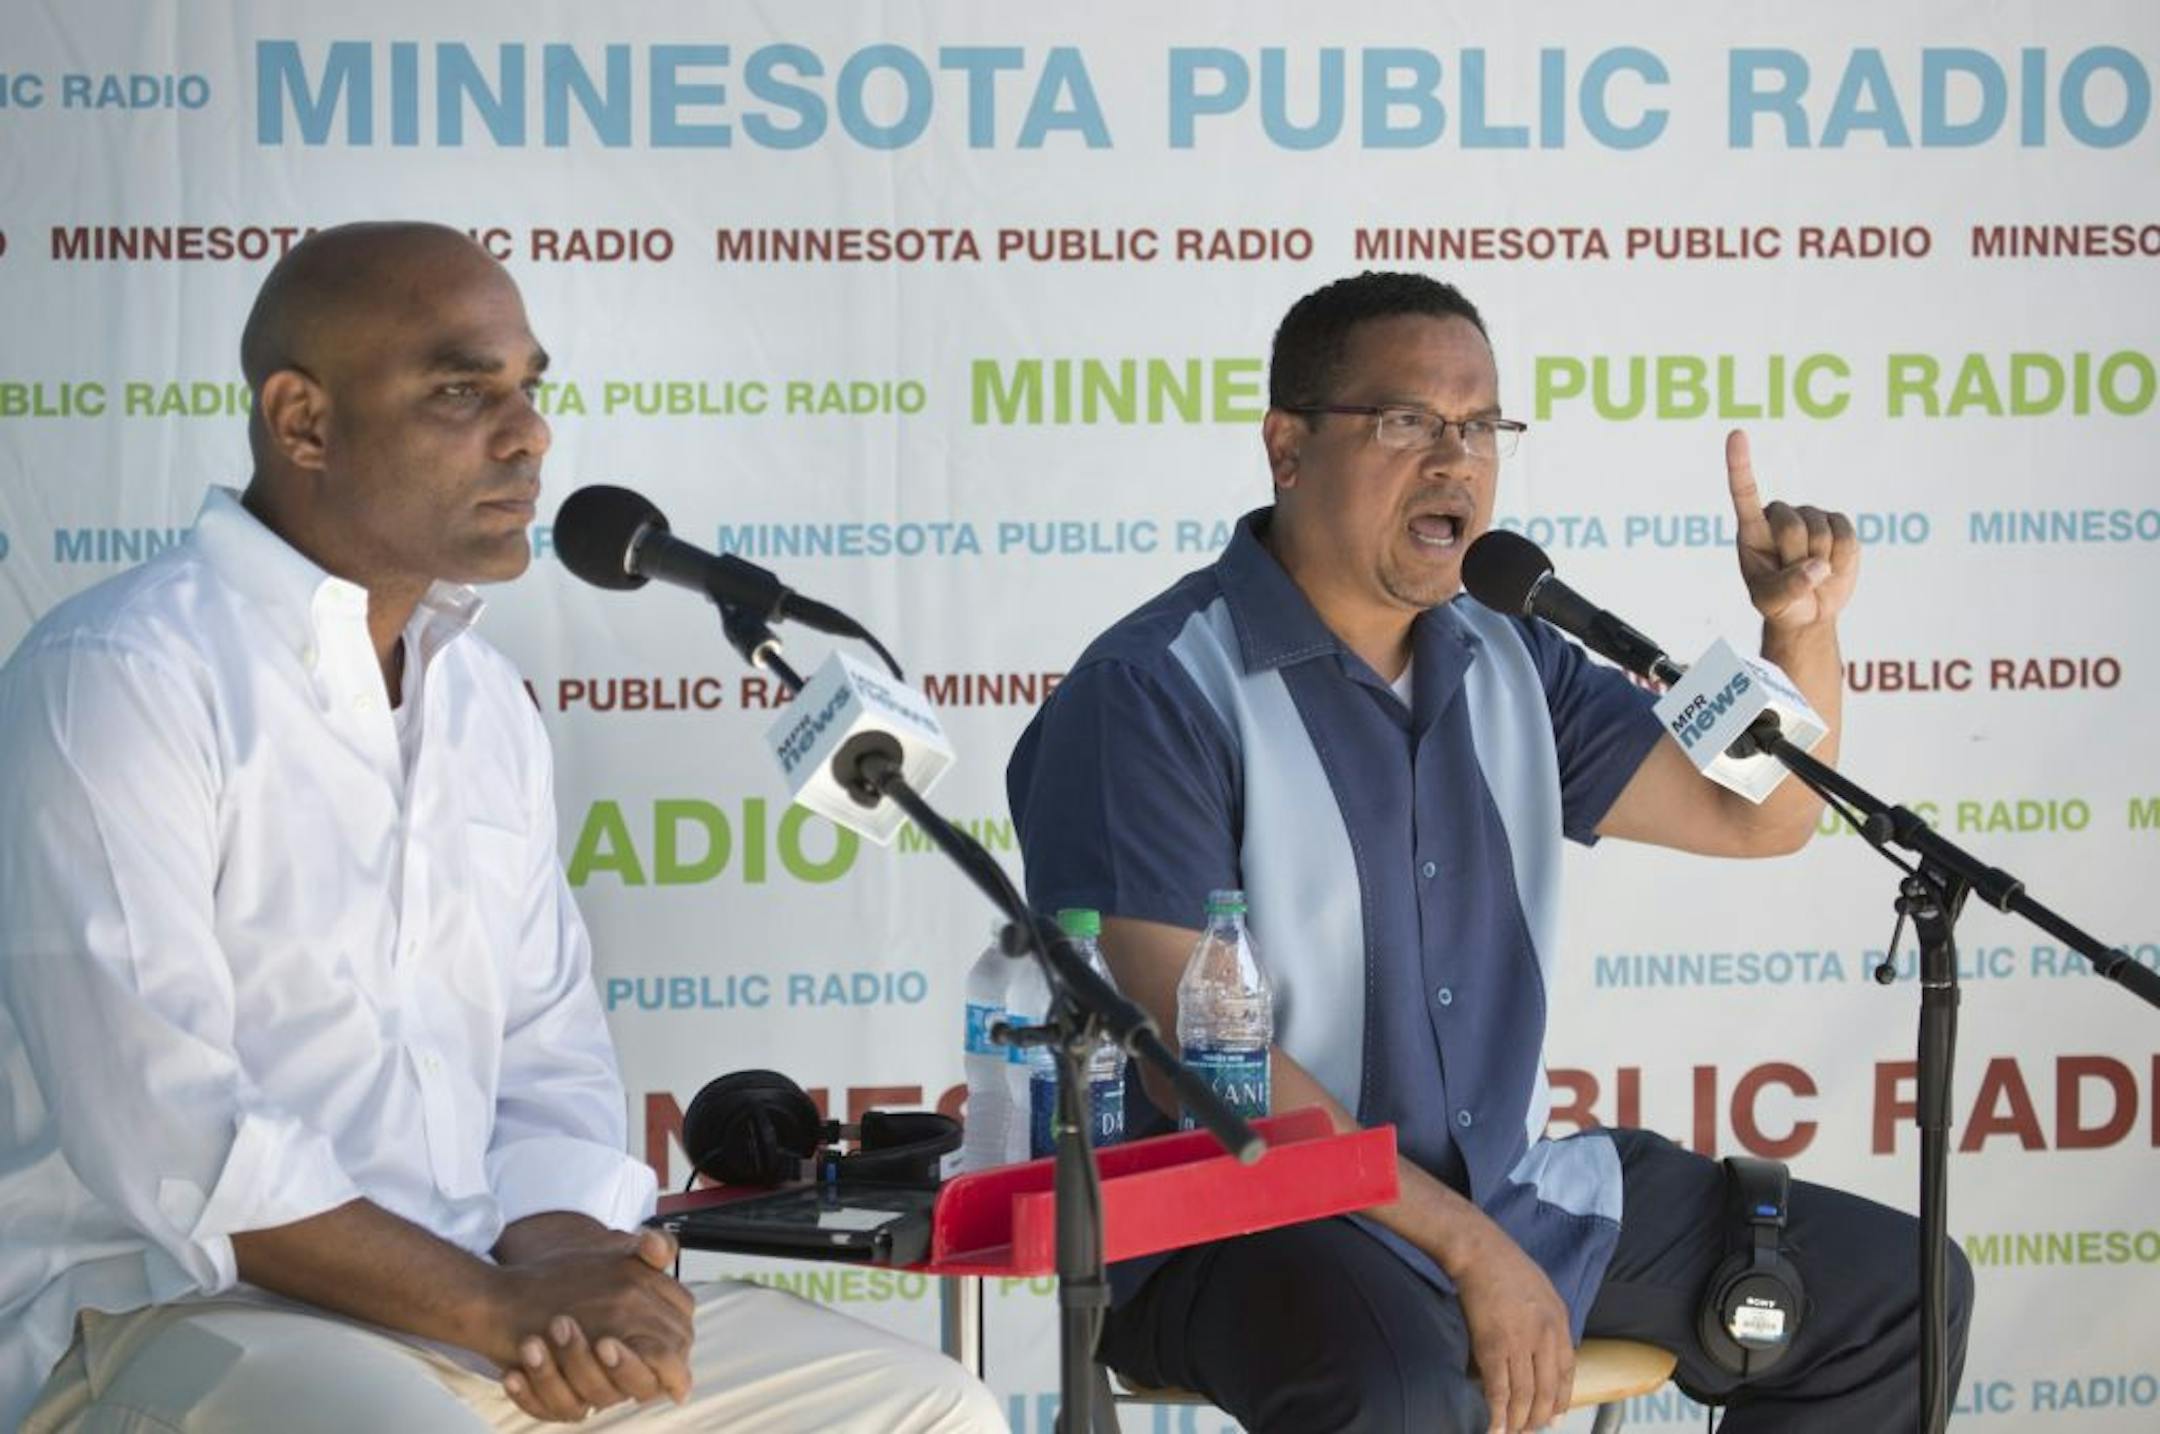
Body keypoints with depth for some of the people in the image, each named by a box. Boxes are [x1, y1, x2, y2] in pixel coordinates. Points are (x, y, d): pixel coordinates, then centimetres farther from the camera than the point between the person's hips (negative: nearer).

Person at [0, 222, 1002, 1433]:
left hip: (474, 1292, 7)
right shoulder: (119, 681, -9)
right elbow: (162, 1134, -18)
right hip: (177, 1313, -7)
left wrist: (554, 1257, -6)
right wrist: (498, 1305, -17)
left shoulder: (484, 698, 16)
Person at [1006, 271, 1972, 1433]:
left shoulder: (1506, 664, 12)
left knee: (1887, 1289, 4)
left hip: (1515, 1184, 8)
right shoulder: (1156, 693, -13)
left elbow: (1753, 815, 16)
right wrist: (1467, 1249, -22)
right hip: (1247, 1222, -8)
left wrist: (1801, 625, -5)